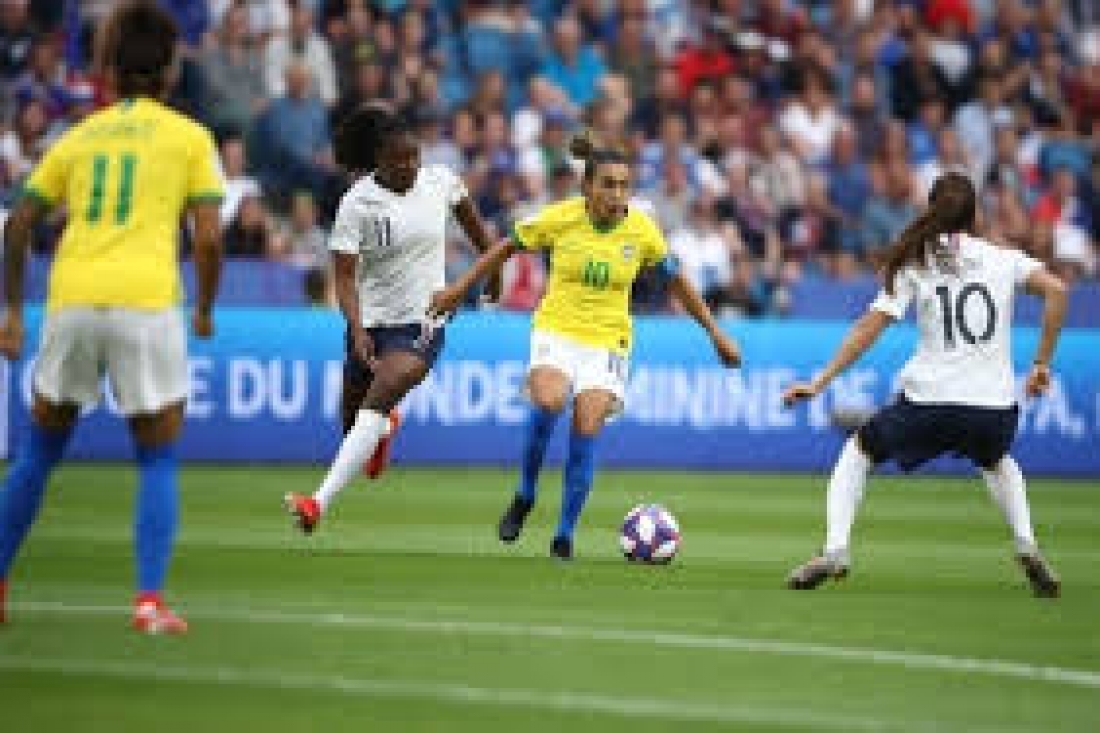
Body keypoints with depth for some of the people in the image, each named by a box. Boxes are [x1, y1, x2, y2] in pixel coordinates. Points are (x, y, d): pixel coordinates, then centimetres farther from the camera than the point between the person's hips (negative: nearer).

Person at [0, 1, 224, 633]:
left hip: (71, 300, 3)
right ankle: (150, 600, -3)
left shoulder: (79, 137, 17)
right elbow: (209, 235, -1)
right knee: (159, 461, 8)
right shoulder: (189, 137, 7)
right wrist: (205, 310, 14)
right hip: (146, 300, -3)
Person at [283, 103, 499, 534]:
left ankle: (320, 502, -32)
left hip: (421, 324, -1)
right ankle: (385, 427, 56)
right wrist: (357, 331, -30)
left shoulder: (439, 182, -5)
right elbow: (345, 277, -16)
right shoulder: (357, 205, -12)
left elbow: (468, 216, 18)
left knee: (377, 400, -25)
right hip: (370, 323, 2)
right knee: (352, 419, 15)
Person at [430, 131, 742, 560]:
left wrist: (715, 334, 10)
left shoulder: (641, 230, -5)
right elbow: (507, 248, 6)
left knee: (587, 431, -13)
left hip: (607, 341, 1)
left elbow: (677, 282, 9)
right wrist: (459, 290, 10)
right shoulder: (560, 218, -9)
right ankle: (524, 498, -8)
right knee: (549, 401, -30)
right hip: (556, 331, -1)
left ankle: (565, 535, 1)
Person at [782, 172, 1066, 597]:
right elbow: (1055, 291, -6)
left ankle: (835, 550, 4)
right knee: (997, 462, 37)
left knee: (858, 452, 23)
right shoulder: (1004, 259, 8)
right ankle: (1026, 543, 12)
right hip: (994, 404, 2)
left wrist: (819, 382, -4)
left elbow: (870, 327, -4)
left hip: (929, 401, -2)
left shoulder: (914, 263, 4)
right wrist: (1042, 364, 2)